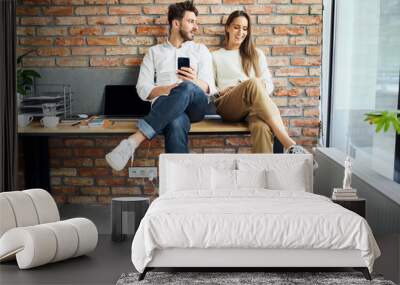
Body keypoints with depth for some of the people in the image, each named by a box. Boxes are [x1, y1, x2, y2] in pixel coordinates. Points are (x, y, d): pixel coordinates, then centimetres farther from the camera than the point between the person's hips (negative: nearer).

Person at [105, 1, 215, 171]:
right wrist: (169, 88, -9)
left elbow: (209, 88, 7)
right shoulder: (155, 52, 22)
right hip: (164, 105, 0)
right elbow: (143, 89, 10)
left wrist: (194, 82, -18)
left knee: (187, 88, -39)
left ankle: (134, 141, -48)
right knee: (176, 124, -41)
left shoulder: (200, 50, 23)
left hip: (196, 105, 1)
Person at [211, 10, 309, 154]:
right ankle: (289, 144, -49)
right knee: (252, 83, -39)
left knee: (262, 127, -39)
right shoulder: (215, 57, 23)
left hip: (256, 106, 2)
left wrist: (261, 85, -4)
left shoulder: (256, 54, 26)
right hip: (226, 105, -2)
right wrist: (222, 91, -5)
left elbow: (269, 85, 18)